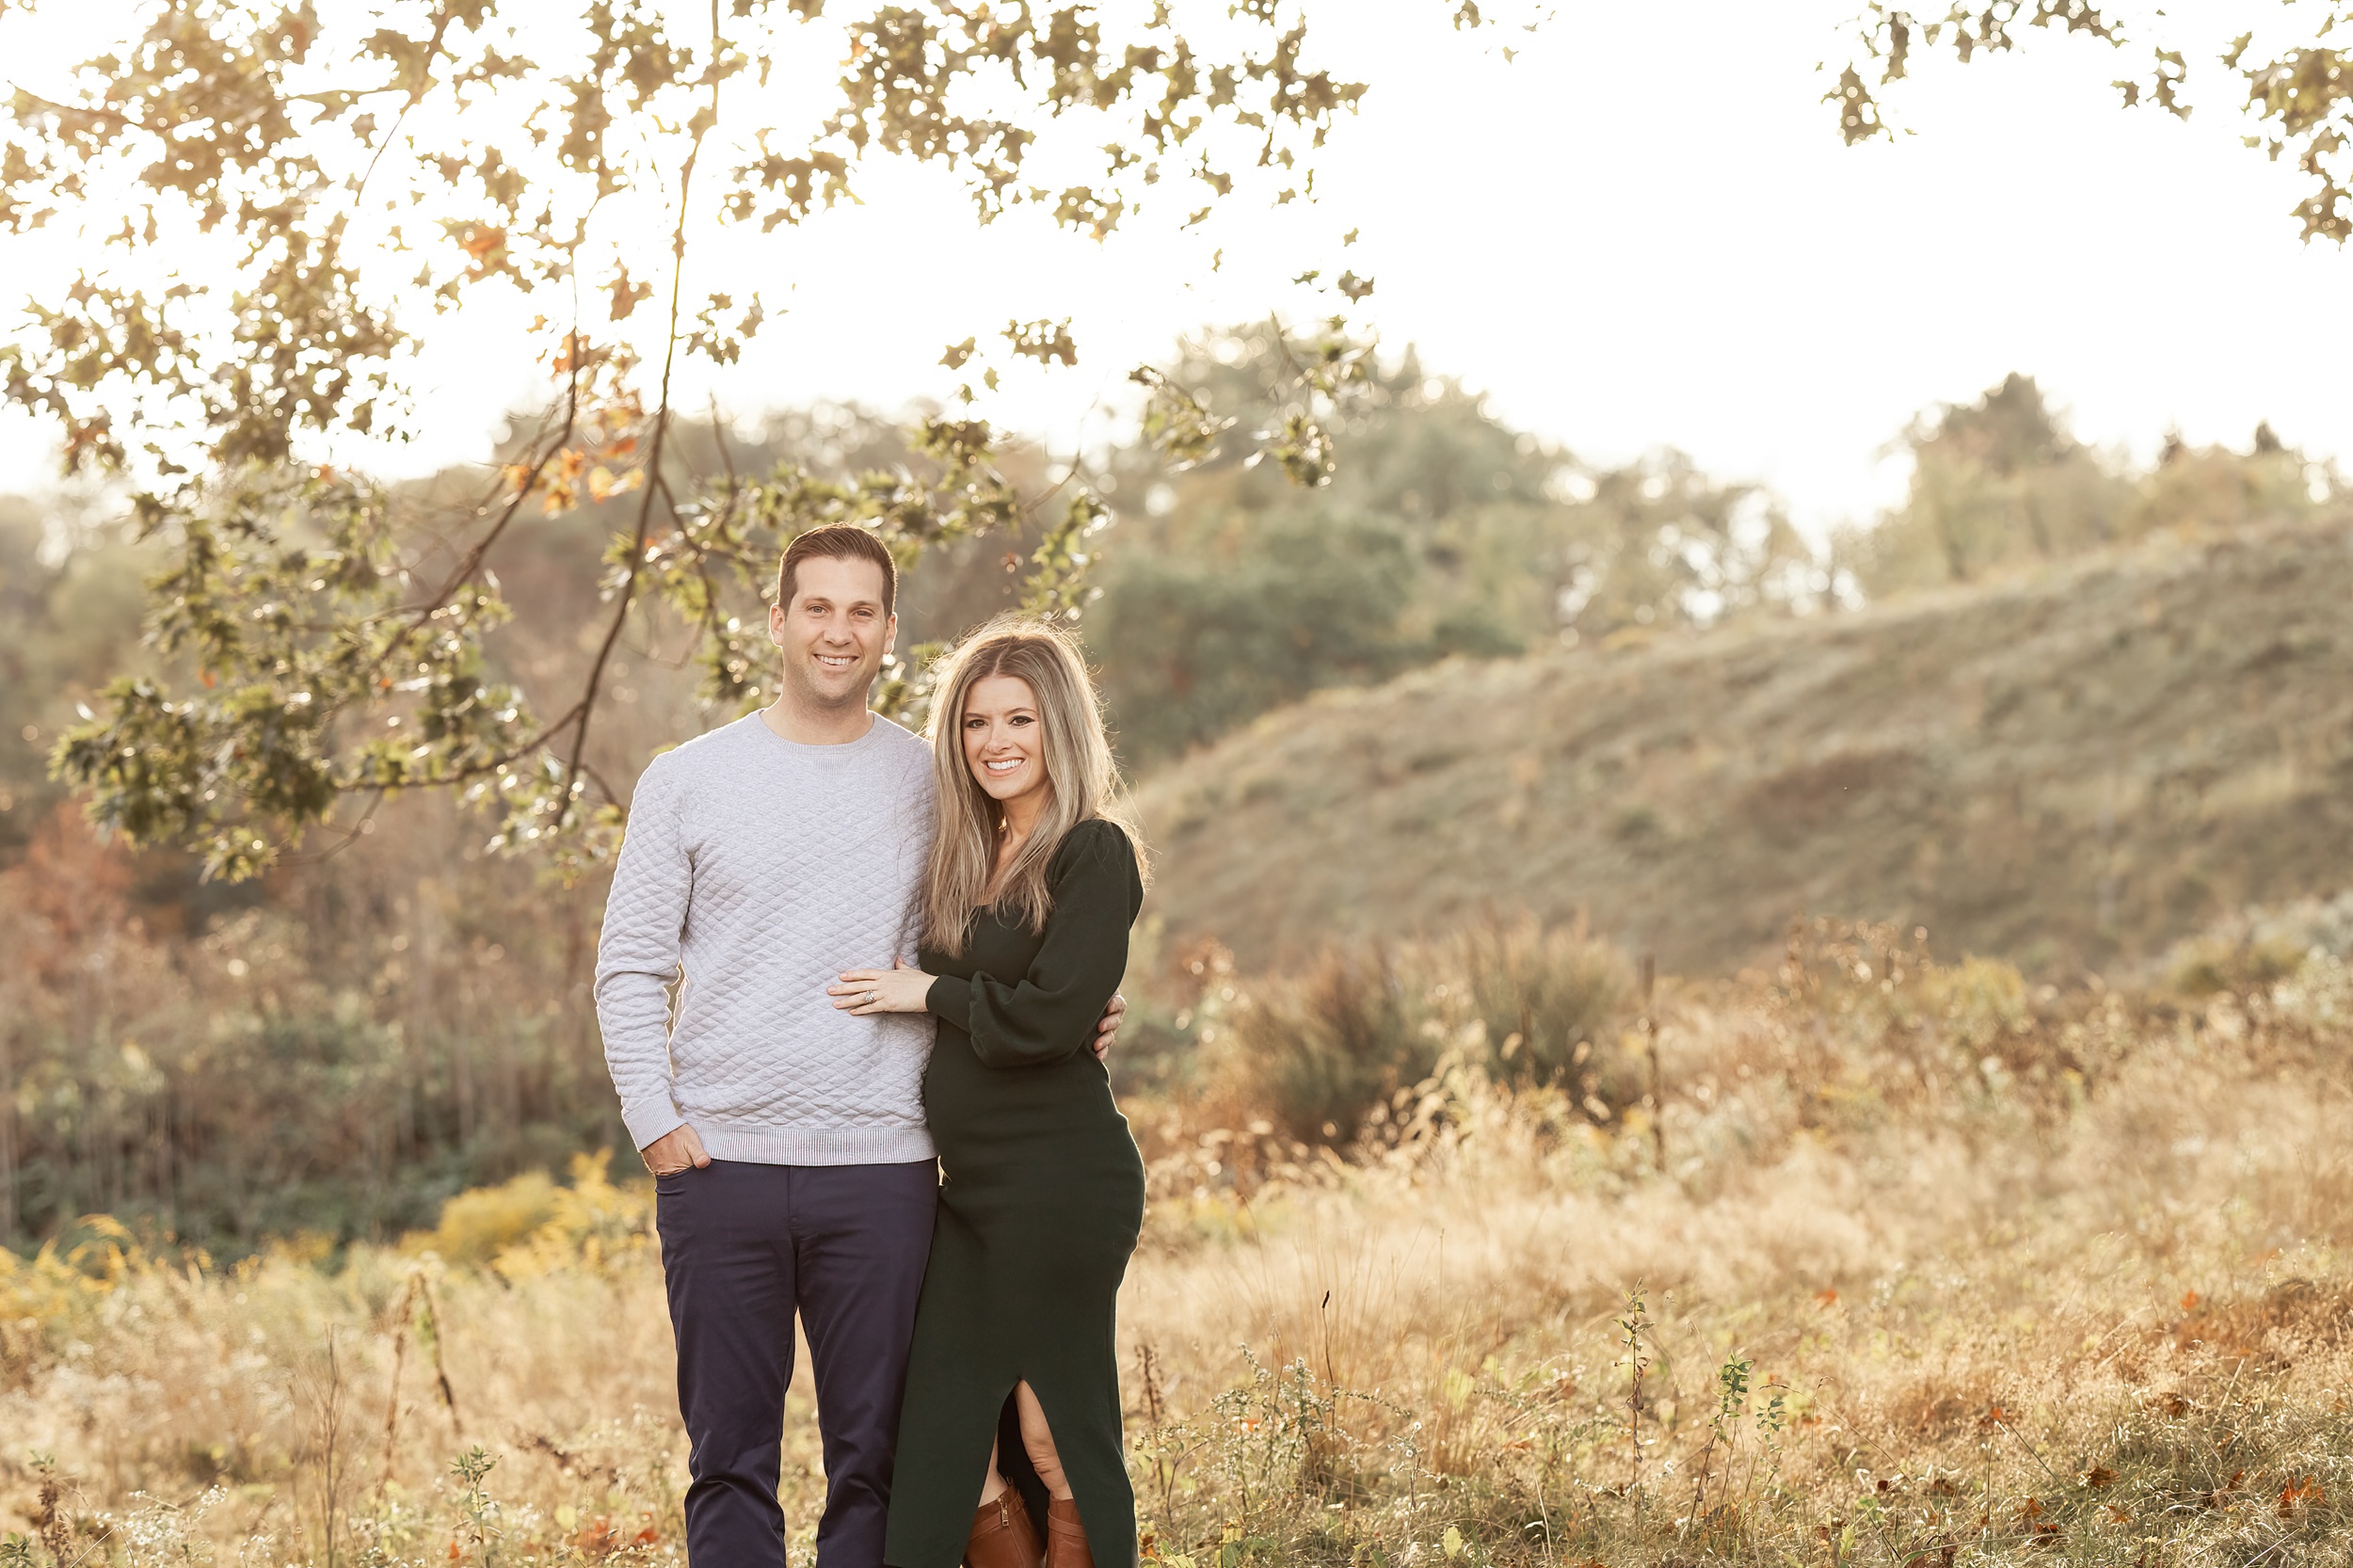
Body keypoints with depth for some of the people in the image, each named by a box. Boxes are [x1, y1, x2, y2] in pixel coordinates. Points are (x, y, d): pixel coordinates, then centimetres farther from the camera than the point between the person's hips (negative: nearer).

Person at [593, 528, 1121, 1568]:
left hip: (880, 1169, 1)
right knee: (731, 1457, 4)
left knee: (873, 1460, 4)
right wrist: (653, 1119, -4)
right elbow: (630, 969, 6)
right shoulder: (686, 780, 5)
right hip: (719, 1165, 0)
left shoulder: (933, 783, 8)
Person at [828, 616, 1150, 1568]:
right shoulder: (971, 860, 16)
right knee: (945, 1445, 7)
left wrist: (930, 994, -6)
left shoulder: (1093, 854, -8)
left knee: (1053, 1438, -1)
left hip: (1060, 1183, -8)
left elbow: (1052, 1015, -17)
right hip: (971, 1186, 8)